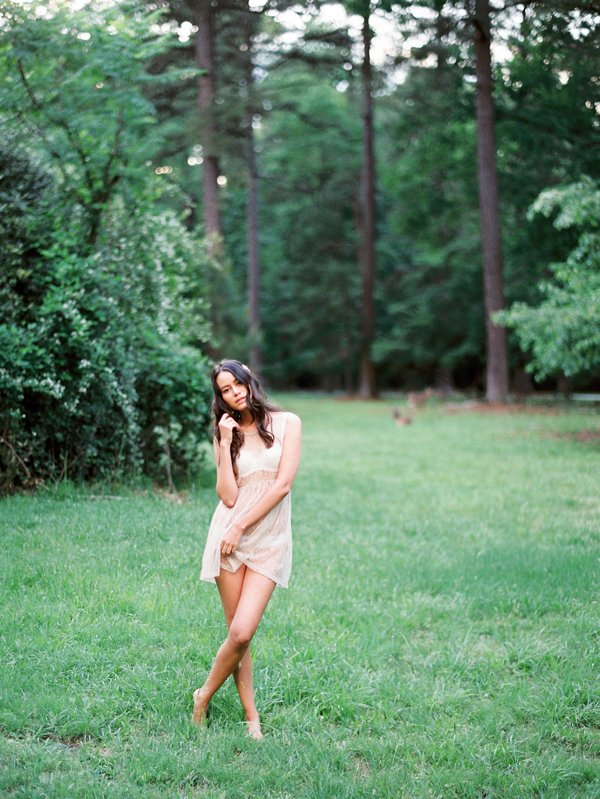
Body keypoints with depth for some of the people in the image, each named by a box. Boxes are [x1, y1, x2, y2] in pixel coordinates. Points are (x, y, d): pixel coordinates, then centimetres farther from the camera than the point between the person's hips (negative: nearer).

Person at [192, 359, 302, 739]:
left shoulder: (287, 423, 2)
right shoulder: (227, 433, 9)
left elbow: (283, 484, -8)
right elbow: (229, 496, -3)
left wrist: (241, 526, -10)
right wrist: (226, 444, -6)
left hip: (270, 540, -2)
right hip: (229, 536, 2)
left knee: (242, 632, -10)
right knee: (238, 634, -1)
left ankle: (205, 695, 13)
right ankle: (252, 717, 15)